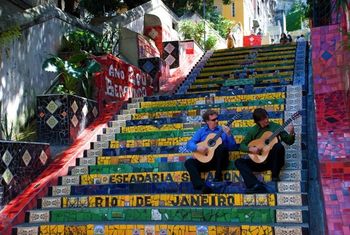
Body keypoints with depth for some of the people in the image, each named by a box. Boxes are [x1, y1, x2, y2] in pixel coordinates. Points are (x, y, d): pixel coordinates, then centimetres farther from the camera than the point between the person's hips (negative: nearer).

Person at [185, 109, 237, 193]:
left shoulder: (222, 130, 11)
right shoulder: (201, 131, 14)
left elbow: (232, 147, 3)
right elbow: (189, 144, 3)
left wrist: (229, 135, -13)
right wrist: (197, 148, -18)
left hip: (219, 161, -1)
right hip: (205, 160, 1)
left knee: (222, 146, -29)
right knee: (189, 162, -23)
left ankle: (218, 175, -19)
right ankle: (202, 186, -45)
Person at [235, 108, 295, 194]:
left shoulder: (275, 126, 1)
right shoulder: (253, 130, 5)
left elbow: (289, 142, 2)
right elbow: (242, 145, 5)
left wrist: (291, 134, -19)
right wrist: (250, 149, -14)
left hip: (273, 161, -2)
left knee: (279, 146, -31)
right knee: (239, 162, -18)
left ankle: (275, 176, -16)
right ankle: (256, 185, -39)